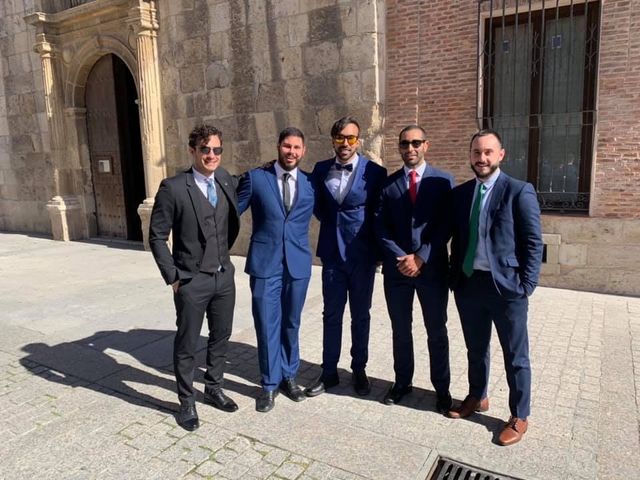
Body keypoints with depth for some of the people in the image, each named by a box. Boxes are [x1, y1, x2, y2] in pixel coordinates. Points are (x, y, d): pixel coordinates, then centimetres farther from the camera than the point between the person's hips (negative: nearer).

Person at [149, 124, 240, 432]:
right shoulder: (173, 188, -12)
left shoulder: (227, 181, 2)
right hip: (191, 281, -5)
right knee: (186, 345, 9)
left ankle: (213, 389, 38)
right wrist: (172, 277, -10)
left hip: (224, 277, 5)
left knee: (221, 337, 18)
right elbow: (157, 237, -8)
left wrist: (224, 253, 9)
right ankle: (187, 402, 28)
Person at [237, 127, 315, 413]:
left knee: (291, 324, 14)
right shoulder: (255, 178, -1)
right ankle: (269, 384, 21)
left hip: (298, 263, 2)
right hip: (264, 263, -2)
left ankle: (288, 377, 32)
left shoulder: (310, 183, 5)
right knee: (267, 325, 4)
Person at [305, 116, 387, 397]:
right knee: (331, 315, 11)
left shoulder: (375, 172, -8)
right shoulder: (321, 169, 2)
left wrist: (377, 249, -2)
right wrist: (333, 226, 5)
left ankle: (359, 371, 28)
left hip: (362, 255, -2)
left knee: (360, 315, 11)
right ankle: (329, 372, 24)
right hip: (332, 253, 3)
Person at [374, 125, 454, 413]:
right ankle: (402, 382, 31)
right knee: (400, 330, 14)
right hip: (397, 268, 2)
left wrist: (420, 258, -13)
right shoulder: (388, 183, 5)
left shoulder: (443, 181, 1)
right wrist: (400, 257, -11)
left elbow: (445, 227, -5)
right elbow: (381, 227, 1)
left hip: (432, 268, -1)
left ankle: (441, 388, 26)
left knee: (436, 332, 10)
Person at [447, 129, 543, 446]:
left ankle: (519, 417, 27)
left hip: (506, 287, -4)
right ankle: (477, 398, 41)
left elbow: (534, 242, -8)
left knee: (515, 357, 10)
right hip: (468, 285, 5)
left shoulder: (519, 191, -8)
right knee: (475, 350, 20)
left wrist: (526, 287, -12)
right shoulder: (460, 193, 7)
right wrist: (454, 276, 5)